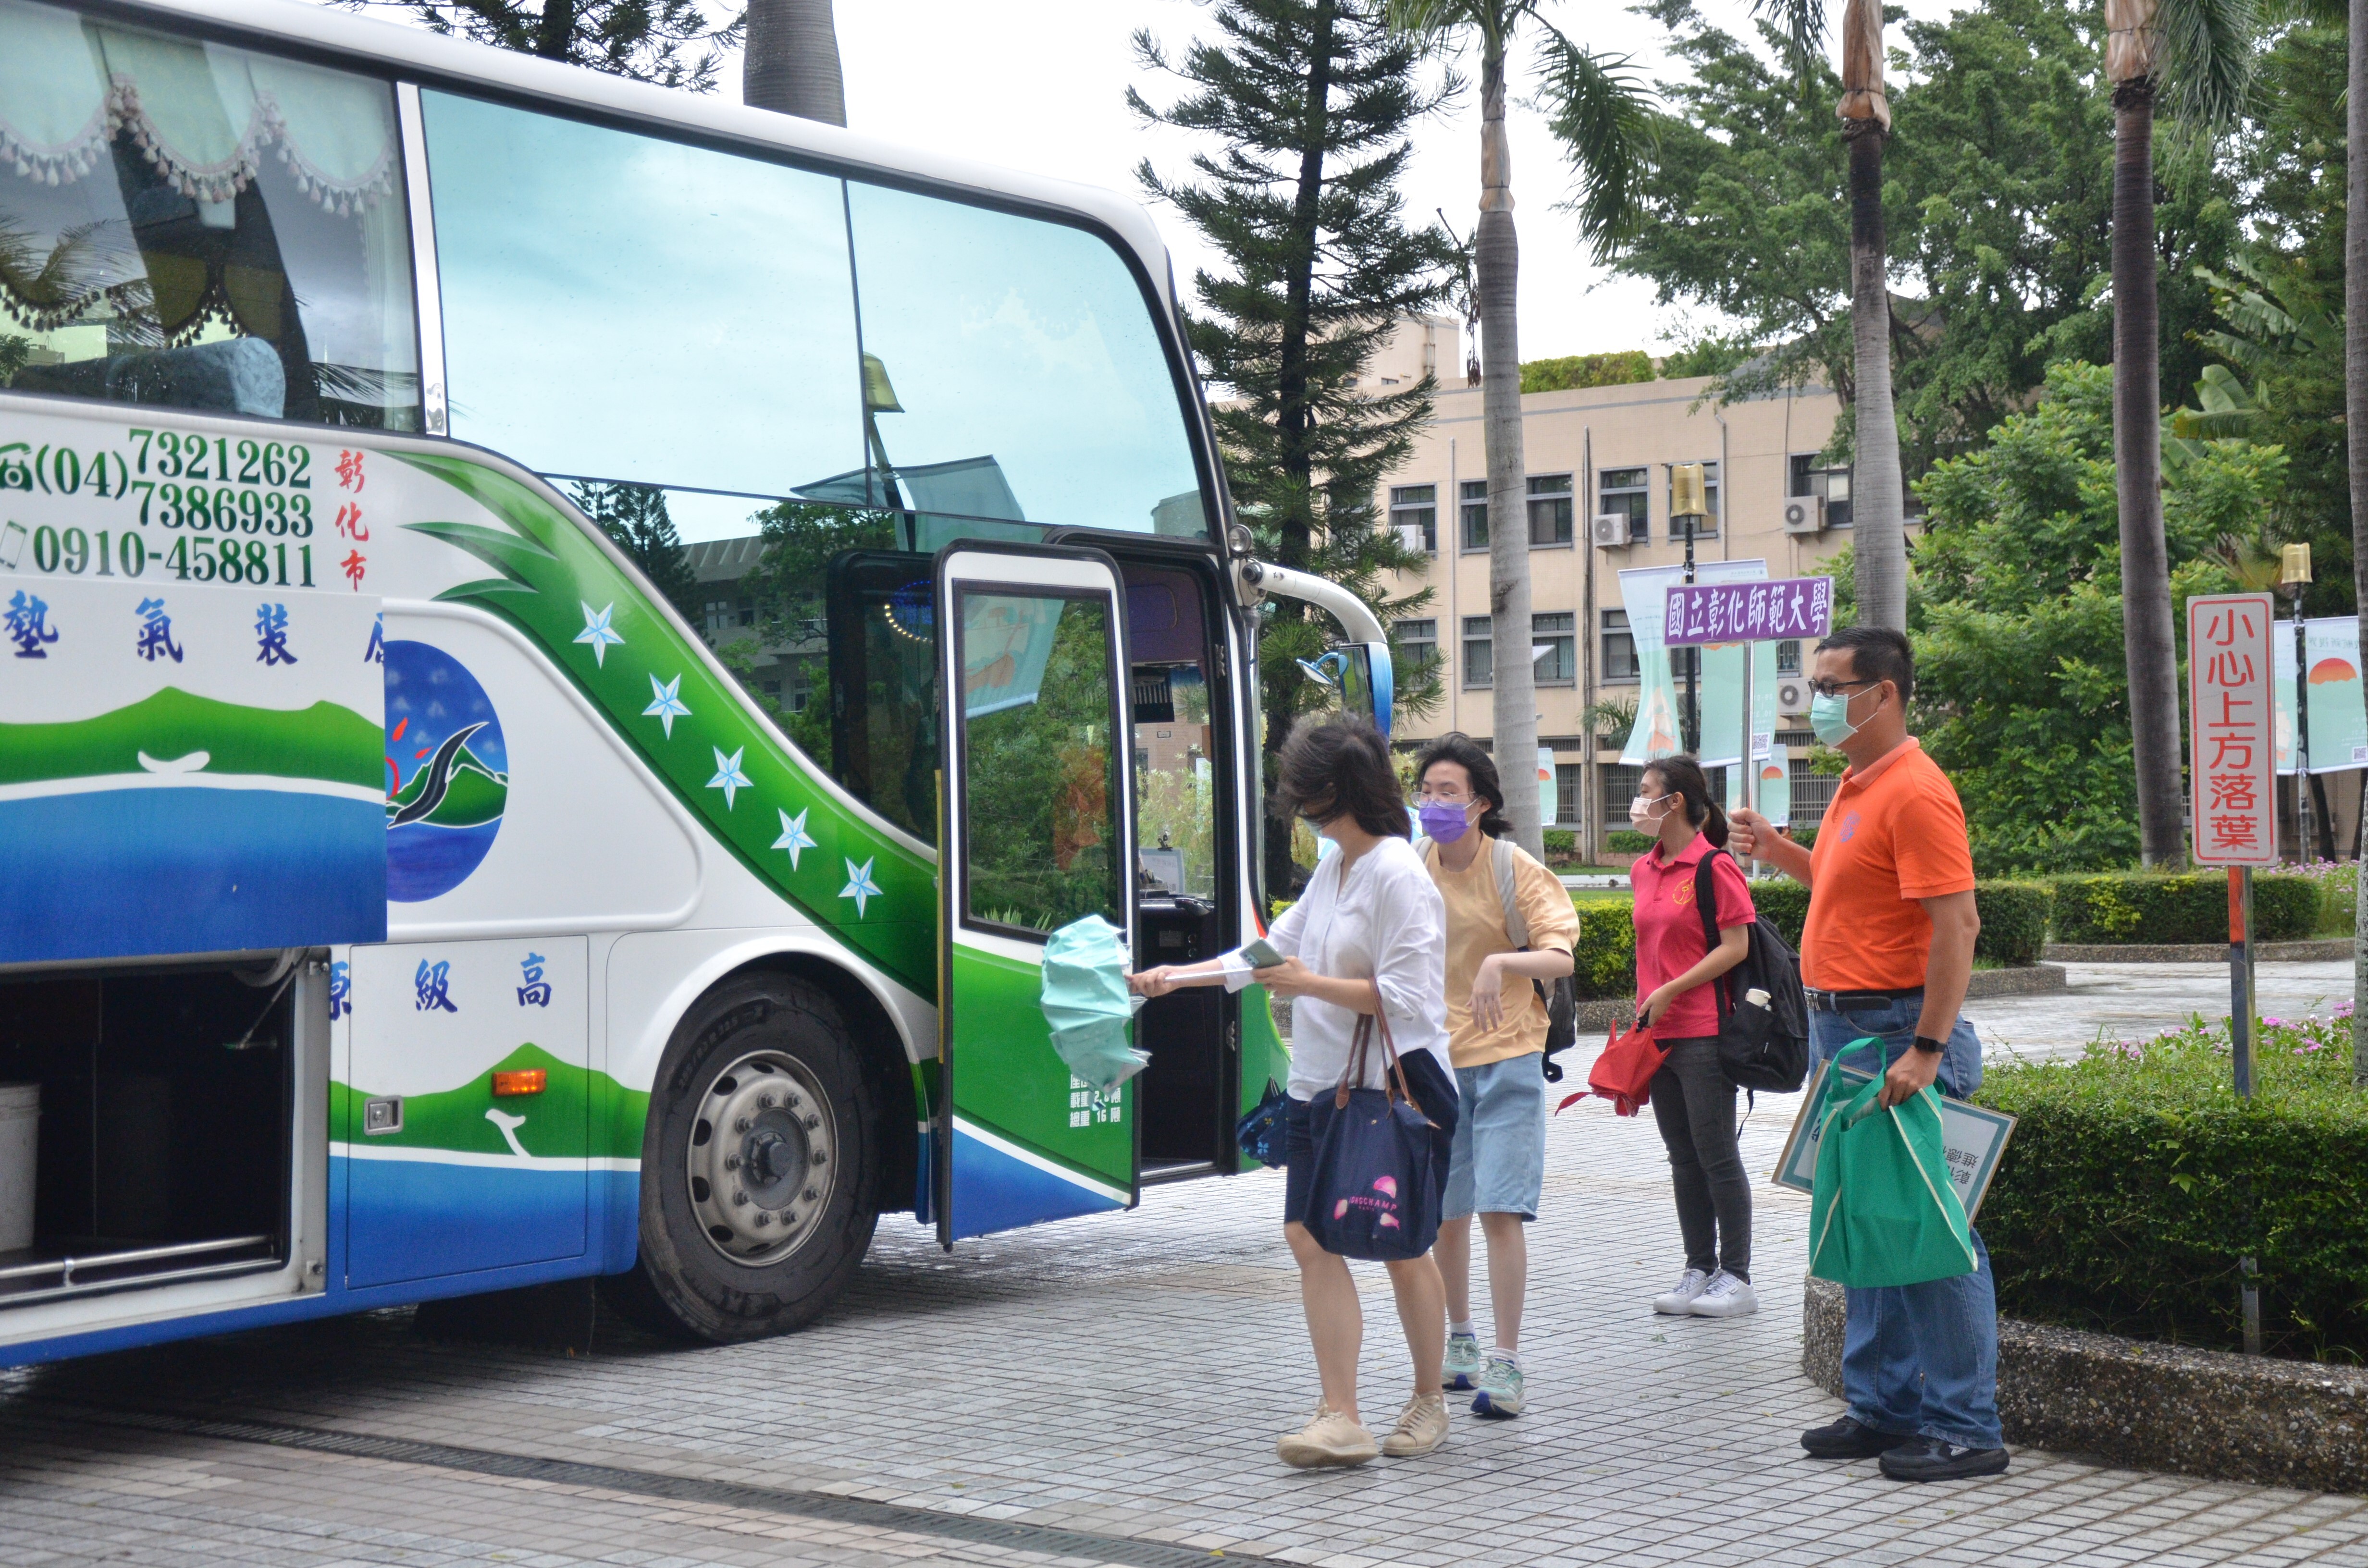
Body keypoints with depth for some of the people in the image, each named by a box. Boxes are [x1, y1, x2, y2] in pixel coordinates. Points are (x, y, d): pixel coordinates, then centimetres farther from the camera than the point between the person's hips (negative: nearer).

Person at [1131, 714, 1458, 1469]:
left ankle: (1428, 1403, 23)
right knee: (1312, 1239, -3)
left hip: (1398, 1090, -8)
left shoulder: (1398, 875, -14)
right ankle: (1340, 1418, -3)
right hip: (1322, 1088, 8)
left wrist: (1310, 983, -16)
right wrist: (1179, 976, 22)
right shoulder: (1333, 868, 13)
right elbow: (1277, 946, 23)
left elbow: (1407, 997, -18)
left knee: (1402, 1250, 4)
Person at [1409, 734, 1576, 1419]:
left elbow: (1560, 956, -18)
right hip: (1433, 1059, 4)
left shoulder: (1516, 869, -8)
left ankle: (1506, 1362, -5)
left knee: (1500, 1210, -11)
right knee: (1444, 1214, 10)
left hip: (1505, 1059, -4)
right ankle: (1460, 1341, 30)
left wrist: (1501, 962, -36)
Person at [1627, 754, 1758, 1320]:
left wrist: (1670, 993, -16)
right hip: (1658, 1036, 8)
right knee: (1684, 1159, 12)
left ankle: (1737, 1278, 6)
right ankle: (1699, 1269, 20)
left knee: (1717, 1157, -2)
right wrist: (1641, 1008, 13)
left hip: (1705, 1034, -8)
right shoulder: (1644, 871, 13)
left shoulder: (1715, 867, -11)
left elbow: (1736, 946, -15)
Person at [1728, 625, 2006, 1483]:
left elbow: (1957, 923, -22)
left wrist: (1926, 1049, -26)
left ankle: (1965, 1428, 2)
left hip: (1897, 1032, -10)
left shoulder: (1915, 792, -16)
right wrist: (1777, 851, 18)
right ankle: (1884, 1405, 24)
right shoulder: (1857, 787, 15)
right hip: (1844, 1027, 10)